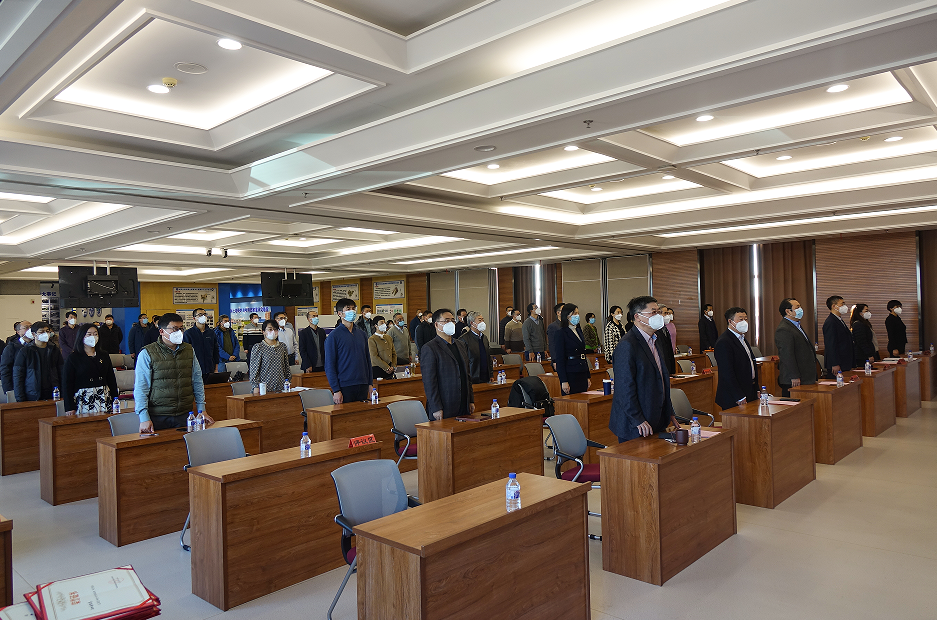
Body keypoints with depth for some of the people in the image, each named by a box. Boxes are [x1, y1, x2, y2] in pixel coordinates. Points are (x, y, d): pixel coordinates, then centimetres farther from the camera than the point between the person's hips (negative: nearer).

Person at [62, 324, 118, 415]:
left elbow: (111, 380, 14)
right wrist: (70, 408, -8)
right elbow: (67, 384, -1)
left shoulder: (104, 356, 13)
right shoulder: (73, 358, 2)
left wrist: (115, 402, 7)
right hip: (83, 401, -3)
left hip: (104, 399, 3)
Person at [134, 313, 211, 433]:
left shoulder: (189, 350, 11)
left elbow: (197, 382, 16)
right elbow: (140, 388, -6)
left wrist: (202, 410, 11)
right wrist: (144, 418, -14)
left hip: (184, 415, 4)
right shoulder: (147, 354, -3)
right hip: (157, 417, -3)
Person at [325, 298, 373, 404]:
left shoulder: (361, 334, 11)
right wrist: (336, 390, -13)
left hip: (363, 386, 5)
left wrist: (370, 383, 11)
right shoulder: (334, 336, -6)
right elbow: (329, 366, -8)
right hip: (345, 387, -5)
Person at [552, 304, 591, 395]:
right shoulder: (560, 333, -8)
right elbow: (559, 359, -12)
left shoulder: (579, 330, 15)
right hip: (570, 375, -7)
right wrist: (564, 381, -17)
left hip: (582, 374, 7)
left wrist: (588, 376, 17)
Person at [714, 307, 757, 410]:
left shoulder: (742, 339, 16)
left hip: (748, 394, 9)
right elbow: (727, 373, -21)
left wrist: (756, 390, 17)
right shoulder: (723, 342, -17)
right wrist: (739, 397, -21)